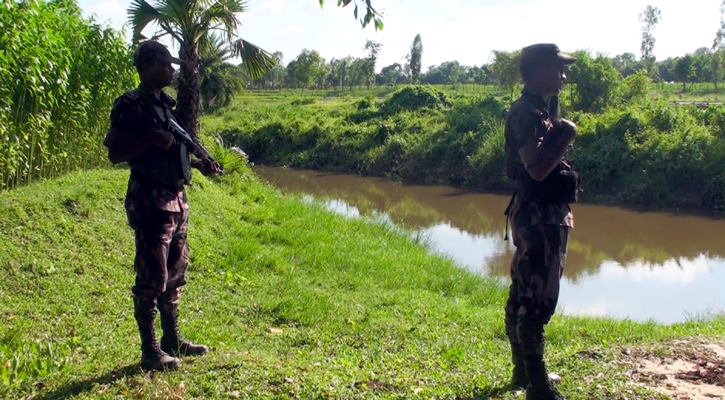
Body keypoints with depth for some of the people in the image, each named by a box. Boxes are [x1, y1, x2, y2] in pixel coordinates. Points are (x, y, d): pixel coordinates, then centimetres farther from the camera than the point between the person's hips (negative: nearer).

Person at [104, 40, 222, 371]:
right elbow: (115, 153, -14)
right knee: (152, 276, -5)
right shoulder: (131, 105, -10)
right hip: (149, 198, -9)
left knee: (175, 272, 15)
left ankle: (173, 339, 27)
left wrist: (199, 164, 14)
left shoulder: (167, 104, 17)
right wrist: (151, 139, -23)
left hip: (175, 196, 9)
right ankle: (150, 351, 5)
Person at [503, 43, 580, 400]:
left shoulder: (536, 111, 17)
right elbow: (538, 168, -28)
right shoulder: (529, 113, -16)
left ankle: (524, 371, 28)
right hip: (539, 217, -11)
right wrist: (566, 134, -18)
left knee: (524, 296, 16)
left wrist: (561, 136, 13)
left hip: (544, 216, 11)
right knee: (537, 300, -5)